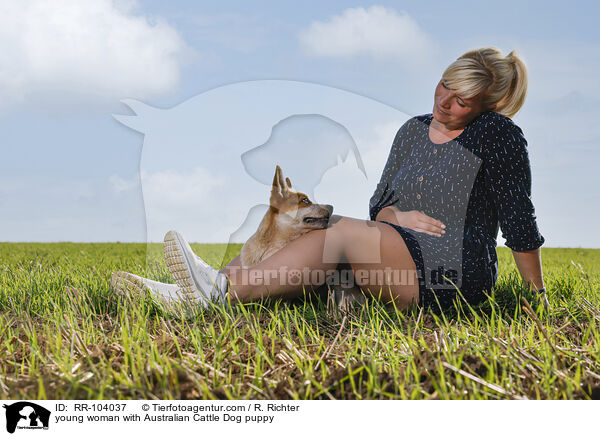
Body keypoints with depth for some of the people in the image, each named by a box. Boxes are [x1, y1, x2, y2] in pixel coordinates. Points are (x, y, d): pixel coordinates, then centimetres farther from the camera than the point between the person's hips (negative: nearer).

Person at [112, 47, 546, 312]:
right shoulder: (414, 130, 15)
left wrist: (538, 296, -3)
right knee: (310, 228, -15)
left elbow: (519, 218, -4)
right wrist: (396, 217, -8)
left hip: (457, 275, -7)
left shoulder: (497, 134, -4)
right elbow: (378, 203, 15)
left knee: (341, 231, -29)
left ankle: (222, 291, -40)